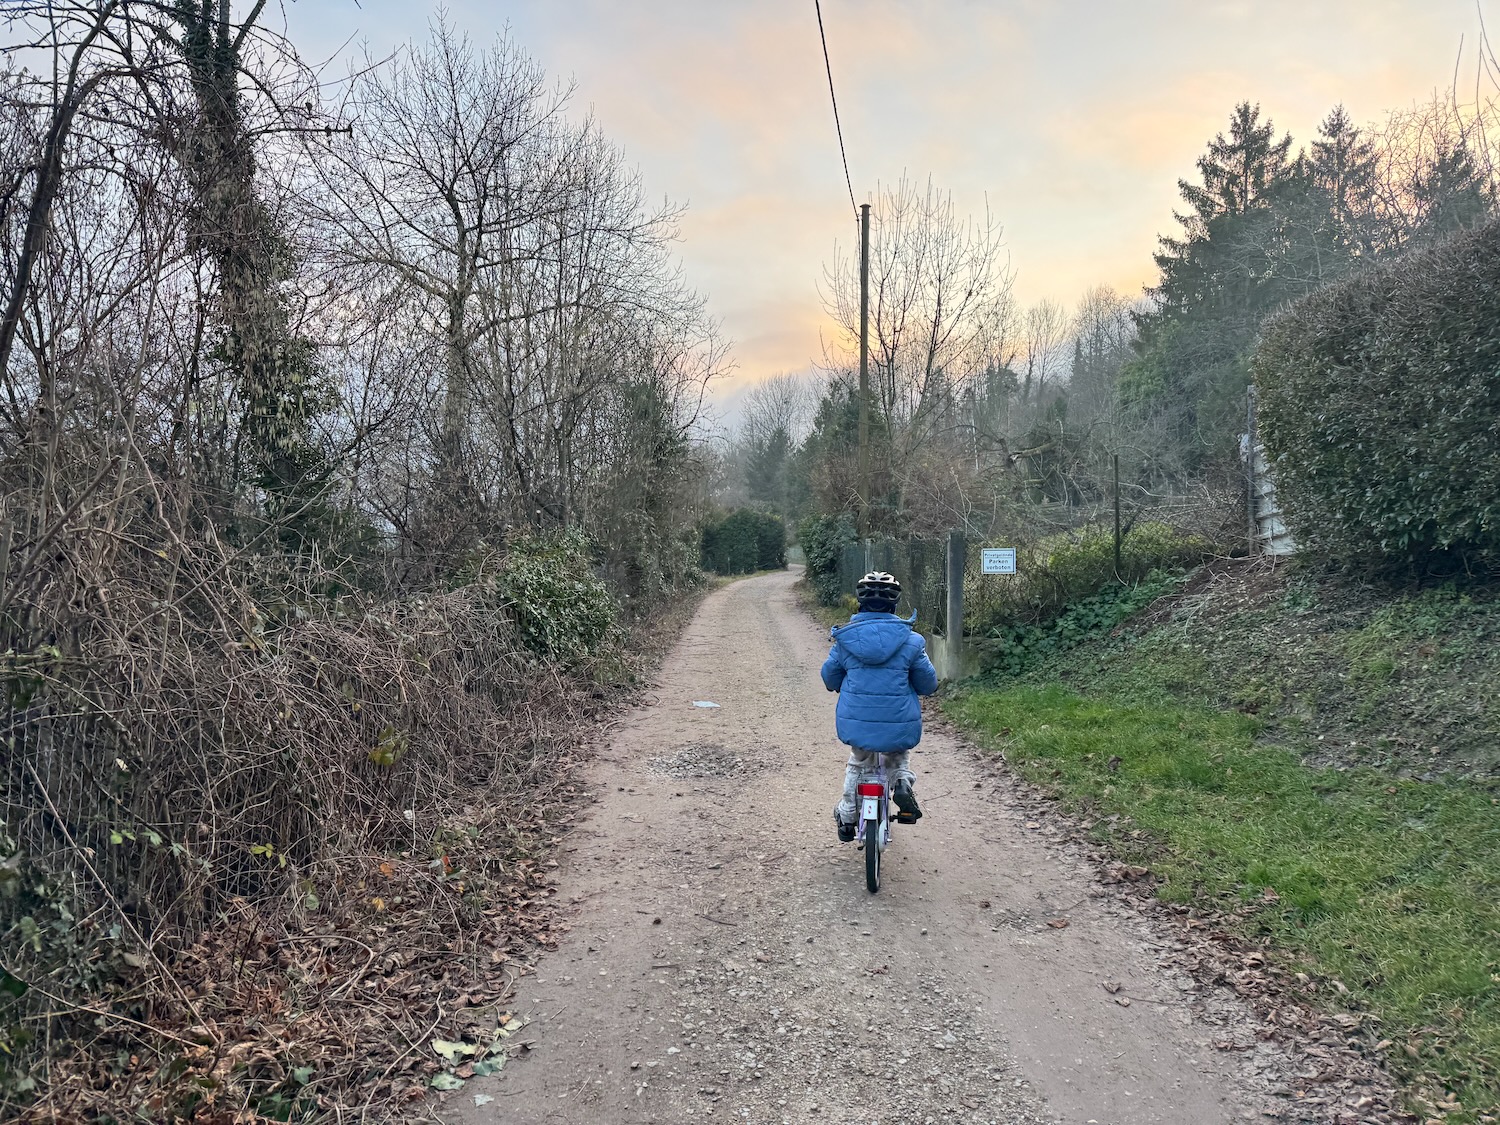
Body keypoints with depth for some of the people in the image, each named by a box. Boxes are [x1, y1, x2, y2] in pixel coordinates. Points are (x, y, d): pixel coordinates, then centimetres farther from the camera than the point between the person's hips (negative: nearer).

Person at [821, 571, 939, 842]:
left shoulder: (844, 638, -2)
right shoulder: (909, 639, -6)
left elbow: (829, 678, 10)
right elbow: (928, 683, 2)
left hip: (856, 723, 1)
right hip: (898, 727, -1)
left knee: (857, 763, 29)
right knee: (900, 754, 31)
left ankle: (846, 817, 33)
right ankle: (903, 782, 3)